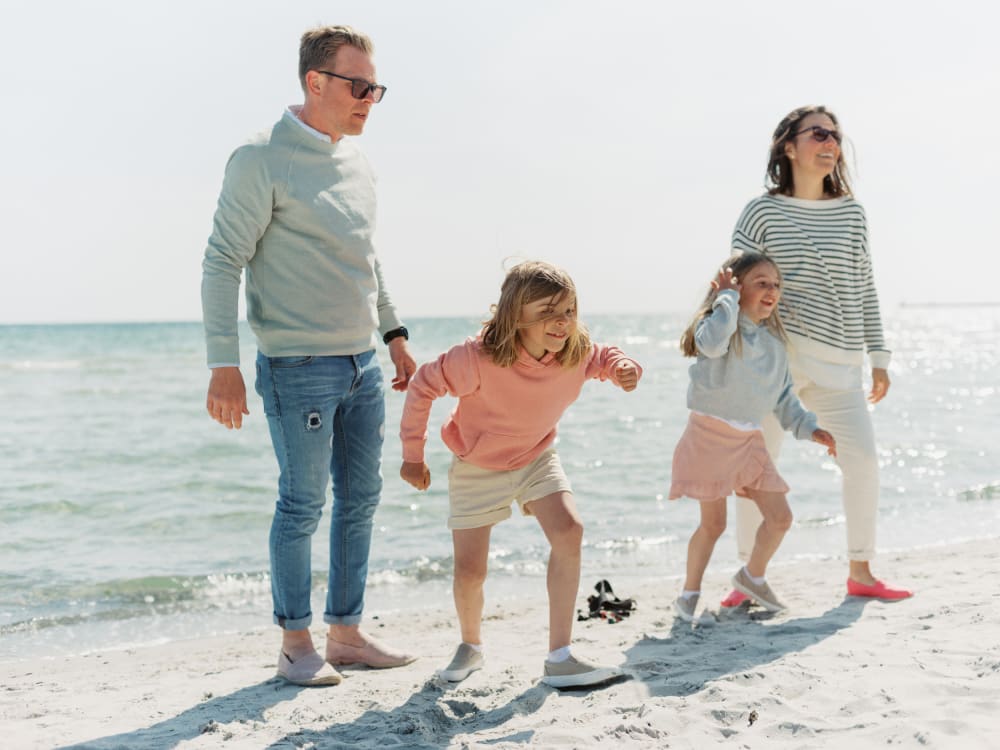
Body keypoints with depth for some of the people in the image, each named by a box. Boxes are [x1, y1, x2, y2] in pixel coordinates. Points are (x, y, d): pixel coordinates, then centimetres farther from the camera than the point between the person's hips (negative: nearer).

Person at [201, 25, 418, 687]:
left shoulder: (356, 161, 12)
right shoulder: (262, 161, -10)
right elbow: (222, 262, -12)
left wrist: (395, 335, 20)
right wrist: (224, 365, -17)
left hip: (363, 365, 7)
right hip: (299, 367, -7)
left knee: (361, 499, 10)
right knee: (303, 504, -1)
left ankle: (347, 633, 21)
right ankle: (296, 644, 12)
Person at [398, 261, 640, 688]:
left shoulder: (576, 353, -20)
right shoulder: (480, 358, -34)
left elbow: (605, 357, 4)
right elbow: (423, 386, -20)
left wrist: (623, 368, -21)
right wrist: (413, 455, -12)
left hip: (536, 458, 3)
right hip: (477, 467, -3)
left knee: (569, 533, -21)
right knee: (470, 572, -2)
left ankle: (559, 658, -13)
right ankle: (471, 646, 33)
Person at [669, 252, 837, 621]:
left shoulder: (774, 343, 10)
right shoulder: (720, 325, -11)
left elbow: (783, 398, 18)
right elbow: (712, 343, -37)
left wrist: (810, 428, 7)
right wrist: (727, 298, -25)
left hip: (750, 439, 6)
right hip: (710, 435, -6)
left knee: (780, 517, 4)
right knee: (713, 522, -1)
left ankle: (753, 576, 29)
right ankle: (689, 593, 18)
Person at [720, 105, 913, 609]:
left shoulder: (852, 214, 11)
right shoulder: (763, 212, 1)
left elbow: (864, 290, 14)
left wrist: (878, 357, 11)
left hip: (838, 362, 3)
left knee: (862, 460, -3)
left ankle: (860, 572, 13)